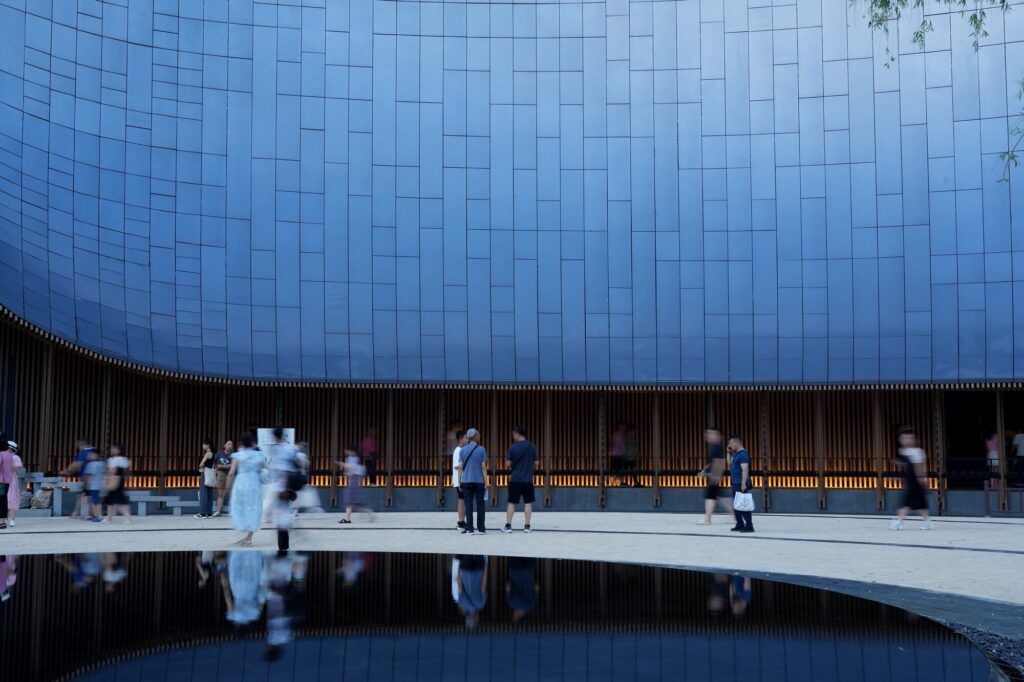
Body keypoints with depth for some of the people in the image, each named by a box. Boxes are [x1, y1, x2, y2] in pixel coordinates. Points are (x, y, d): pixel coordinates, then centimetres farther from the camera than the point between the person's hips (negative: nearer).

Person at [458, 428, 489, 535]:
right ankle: (481, 529, 7)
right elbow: (483, 467, -4)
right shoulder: (481, 449, -2)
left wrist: (459, 482, 7)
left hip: (466, 481, 1)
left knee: (469, 504, 3)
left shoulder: (463, 450, 3)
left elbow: (460, 467, 1)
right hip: (479, 481, -1)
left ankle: (469, 529, -1)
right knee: (480, 504, 6)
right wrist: (486, 481, 0)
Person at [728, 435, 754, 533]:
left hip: (741, 484, -10)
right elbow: (730, 464, 31)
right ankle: (740, 525, 22)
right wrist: (729, 453, 18)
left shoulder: (742, 454, -15)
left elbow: (745, 470, -22)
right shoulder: (736, 454, 16)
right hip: (735, 484, 10)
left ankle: (749, 526, -8)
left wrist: (743, 484, -28)